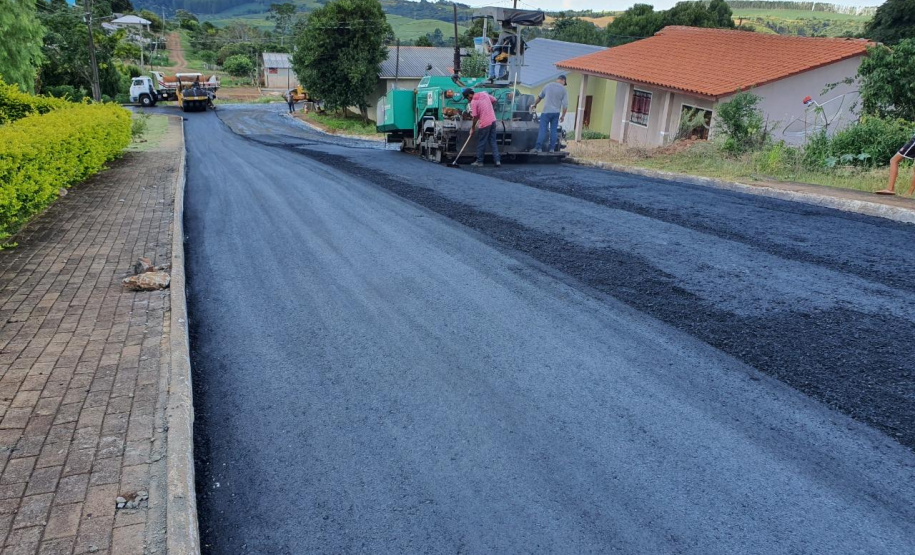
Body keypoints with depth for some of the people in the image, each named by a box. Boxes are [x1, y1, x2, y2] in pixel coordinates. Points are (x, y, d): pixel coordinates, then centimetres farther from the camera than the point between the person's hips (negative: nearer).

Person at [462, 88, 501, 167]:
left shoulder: (473, 102, -12)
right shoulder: (484, 94, 6)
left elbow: (475, 117, -11)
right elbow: (494, 100, 16)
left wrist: (473, 128, 0)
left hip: (485, 123, -7)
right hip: (493, 120, 7)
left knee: (481, 143, 5)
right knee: (492, 141, 11)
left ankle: (479, 161, 13)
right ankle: (497, 160, 7)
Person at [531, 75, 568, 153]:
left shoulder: (548, 85, 4)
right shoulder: (564, 90, 1)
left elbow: (539, 97, 15)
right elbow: (565, 105, -3)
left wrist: (534, 105, 29)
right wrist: (563, 116, 6)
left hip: (546, 112, -1)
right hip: (556, 113, 1)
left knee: (542, 130, -3)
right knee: (554, 131, 7)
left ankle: (538, 147, -9)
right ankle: (552, 148, 6)